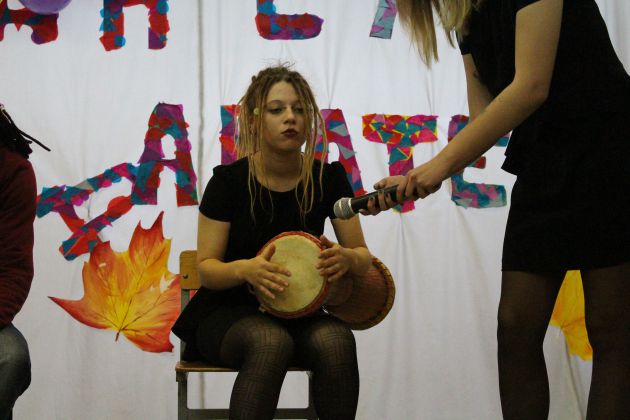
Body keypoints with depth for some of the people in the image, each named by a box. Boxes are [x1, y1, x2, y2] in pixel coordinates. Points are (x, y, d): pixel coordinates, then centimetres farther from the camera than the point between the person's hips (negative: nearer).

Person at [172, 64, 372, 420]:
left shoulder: (328, 178, -2)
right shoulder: (229, 181, -9)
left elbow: (364, 256, 2)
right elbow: (206, 267, -6)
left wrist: (346, 259, -23)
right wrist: (244, 269, -29)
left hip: (297, 312, 3)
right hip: (228, 312, -3)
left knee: (336, 340, -32)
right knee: (271, 342, -37)